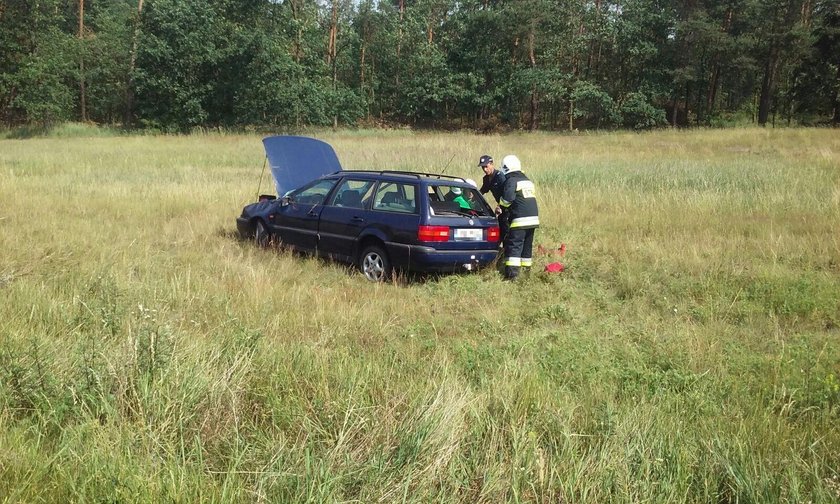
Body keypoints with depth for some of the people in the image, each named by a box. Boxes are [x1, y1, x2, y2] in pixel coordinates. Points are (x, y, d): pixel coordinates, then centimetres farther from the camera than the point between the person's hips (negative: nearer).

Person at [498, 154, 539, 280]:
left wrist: (500, 206, 1)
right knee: (527, 245, 15)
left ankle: (512, 273, -15)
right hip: (534, 218, 8)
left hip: (520, 219, -8)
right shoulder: (528, 180, 21)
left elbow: (508, 197, -19)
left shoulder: (511, 180, -6)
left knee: (513, 246, -8)